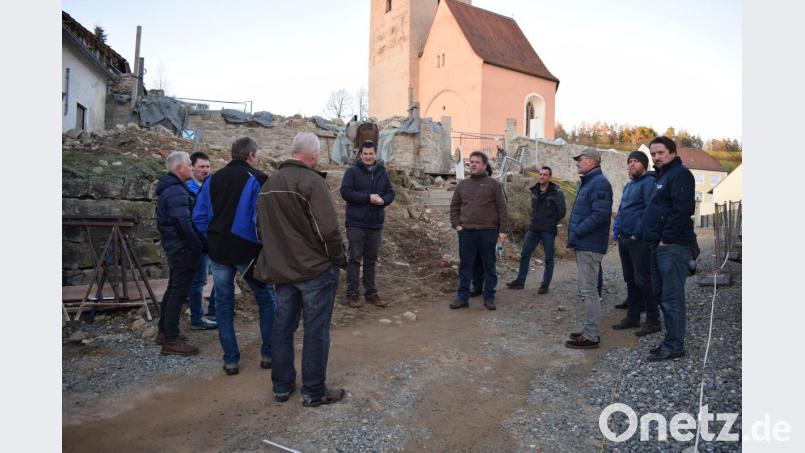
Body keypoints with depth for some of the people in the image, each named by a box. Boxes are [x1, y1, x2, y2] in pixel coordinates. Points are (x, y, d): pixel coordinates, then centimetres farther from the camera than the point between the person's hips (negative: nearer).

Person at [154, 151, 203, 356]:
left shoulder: (169, 189, 16)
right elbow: (183, 223, -25)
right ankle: (171, 340, -3)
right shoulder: (177, 192, -18)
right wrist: (197, 246, -17)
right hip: (183, 247, -11)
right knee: (179, 292, -7)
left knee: (174, 289, 19)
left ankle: (164, 331, 30)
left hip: (174, 247, 11)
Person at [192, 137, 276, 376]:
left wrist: (212, 240, 13)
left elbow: (199, 216, 7)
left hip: (218, 251, 5)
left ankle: (230, 360, 16)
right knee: (267, 300, 12)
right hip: (247, 251, -4)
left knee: (224, 304, 12)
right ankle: (269, 354, 15)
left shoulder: (213, 179, 8)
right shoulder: (257, 179, -9)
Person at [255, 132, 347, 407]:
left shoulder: (269, 185, 9)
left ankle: (282, 386, 27)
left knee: (283, 326, 15)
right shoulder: (311, 181, -17)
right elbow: (328, 229, -22)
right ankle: (314, 392, 14)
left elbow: (262, 227, 15)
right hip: (316, 269, -7)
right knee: (316, 330, 4)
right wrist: (339, 258, -8)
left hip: (281, 268, 7)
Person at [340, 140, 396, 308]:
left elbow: (390, 193, 11)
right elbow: (345, 192, -14)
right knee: (355, 259, 0)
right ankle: (352, 294, 8)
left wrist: (383, 200, -12)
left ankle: (371, 293, 20)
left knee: (371, 260, 12)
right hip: (356, 223, -4)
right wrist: (368, 197, -20)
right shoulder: (352, 171, -4)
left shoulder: (382, 173, 11)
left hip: (375, 224, 4)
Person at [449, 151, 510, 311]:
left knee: (489, 266, 6)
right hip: (466, 232, 3)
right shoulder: (462, 185, 12)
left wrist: (503, 230, -7)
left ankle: (489, 298, 15)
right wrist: (456, 225, 3)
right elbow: (454, 206, 16)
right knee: (465, 266, 6)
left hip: (488, 232, -2)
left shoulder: (493, 184, 3)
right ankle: (462, 297, 14)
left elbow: (502, 208, -1)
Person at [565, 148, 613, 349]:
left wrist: (577, 231, -20)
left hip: (590, 246, -11)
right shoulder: (589, 182, 17)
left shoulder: (599, 183, -15)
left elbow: (600, 214, -24)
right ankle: (590, 330, 25)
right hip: (583, 244, 11)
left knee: (588, 290, -6)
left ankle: (591, 336, 1)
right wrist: (575, 231, 10)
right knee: (586, 288, 16)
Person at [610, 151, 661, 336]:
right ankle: (632, 317, 23)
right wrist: (616, 229, 10)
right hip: (624, 239, 9)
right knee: (630, 280, 14)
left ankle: (653, 320, 6)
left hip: (639, 240, -9)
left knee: (643, 280, -5)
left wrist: (638, 233, -20)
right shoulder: (628, 185, 19)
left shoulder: (649, 182, -8)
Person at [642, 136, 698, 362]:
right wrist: (654, 238, 14)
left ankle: (674, 346, 2)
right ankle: (671, 340, 24)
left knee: (671, 298, -6)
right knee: (663, 295, 14)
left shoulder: (680, 174, -10)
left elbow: (682, 210, -21)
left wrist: (667, 239, -18)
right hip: (660, 246, 10)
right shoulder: (662, 176, 21)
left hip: (673, 247, -10)